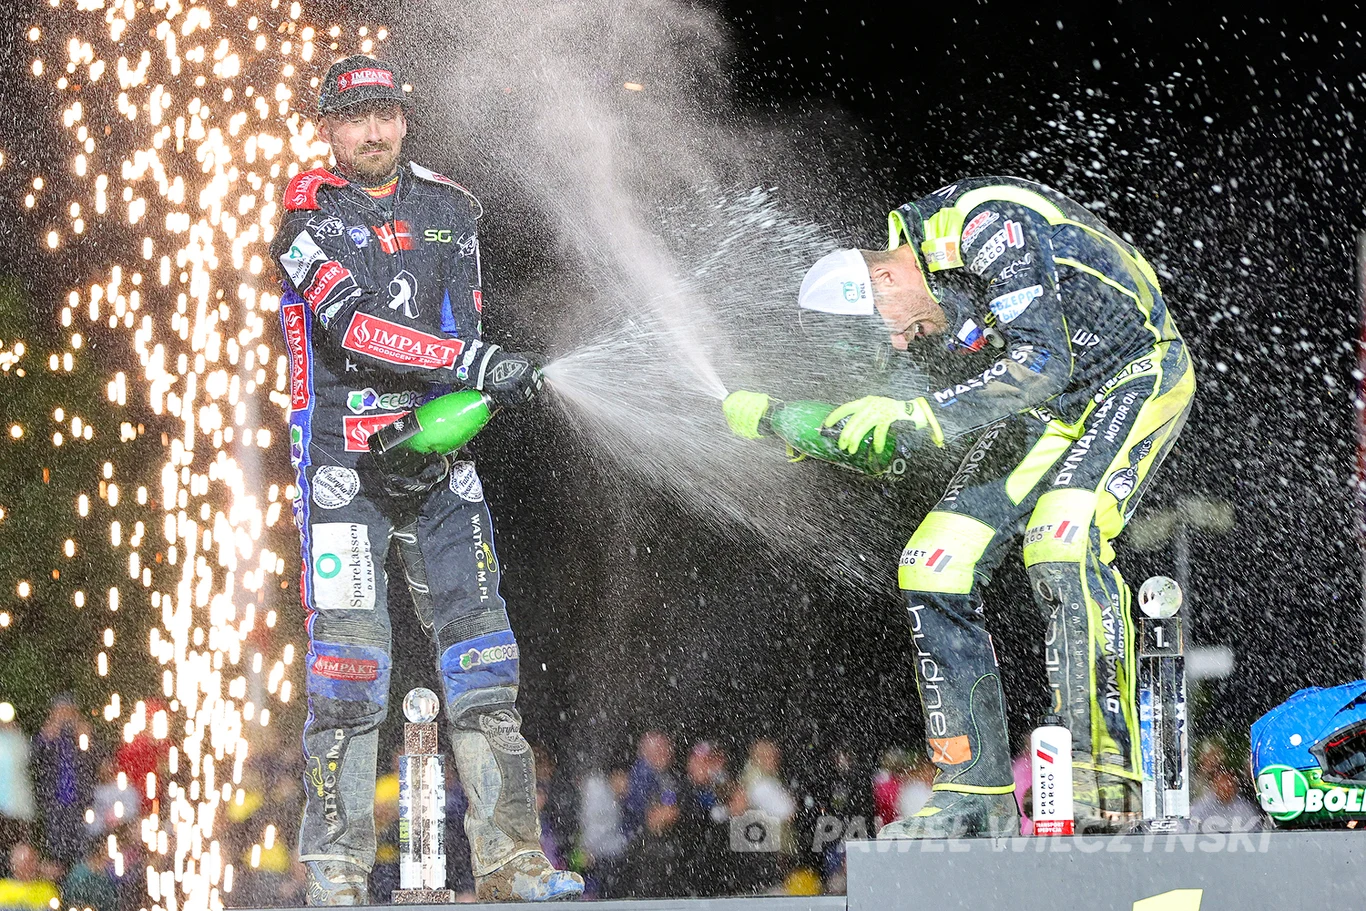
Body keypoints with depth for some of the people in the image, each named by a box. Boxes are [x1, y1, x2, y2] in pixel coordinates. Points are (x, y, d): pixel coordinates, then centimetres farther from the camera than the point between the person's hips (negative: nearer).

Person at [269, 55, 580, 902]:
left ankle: (510, 856, 4)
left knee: (479, 638, 0)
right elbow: (354, 327, -18)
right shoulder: (310, 221, -4)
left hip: (436, 452, 4)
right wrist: (475, 361, -27)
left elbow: (463, 324, 5)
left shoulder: (447, 211, 9)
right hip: (341, 458, -4)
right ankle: (337, 871, -8)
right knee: (349, 649, -11)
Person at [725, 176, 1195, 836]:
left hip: (1137, 374, -8)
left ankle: (1105, 786, -30)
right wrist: (776, 420, -4)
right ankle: (975, 795, 0)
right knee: (933, 568, -4)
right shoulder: (928, 293, -2)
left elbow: (1041, 365, -35)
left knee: (1061, 542, -31)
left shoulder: (989, 227, -27)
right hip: (1050, 409, 8)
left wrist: (916, 414, -38)